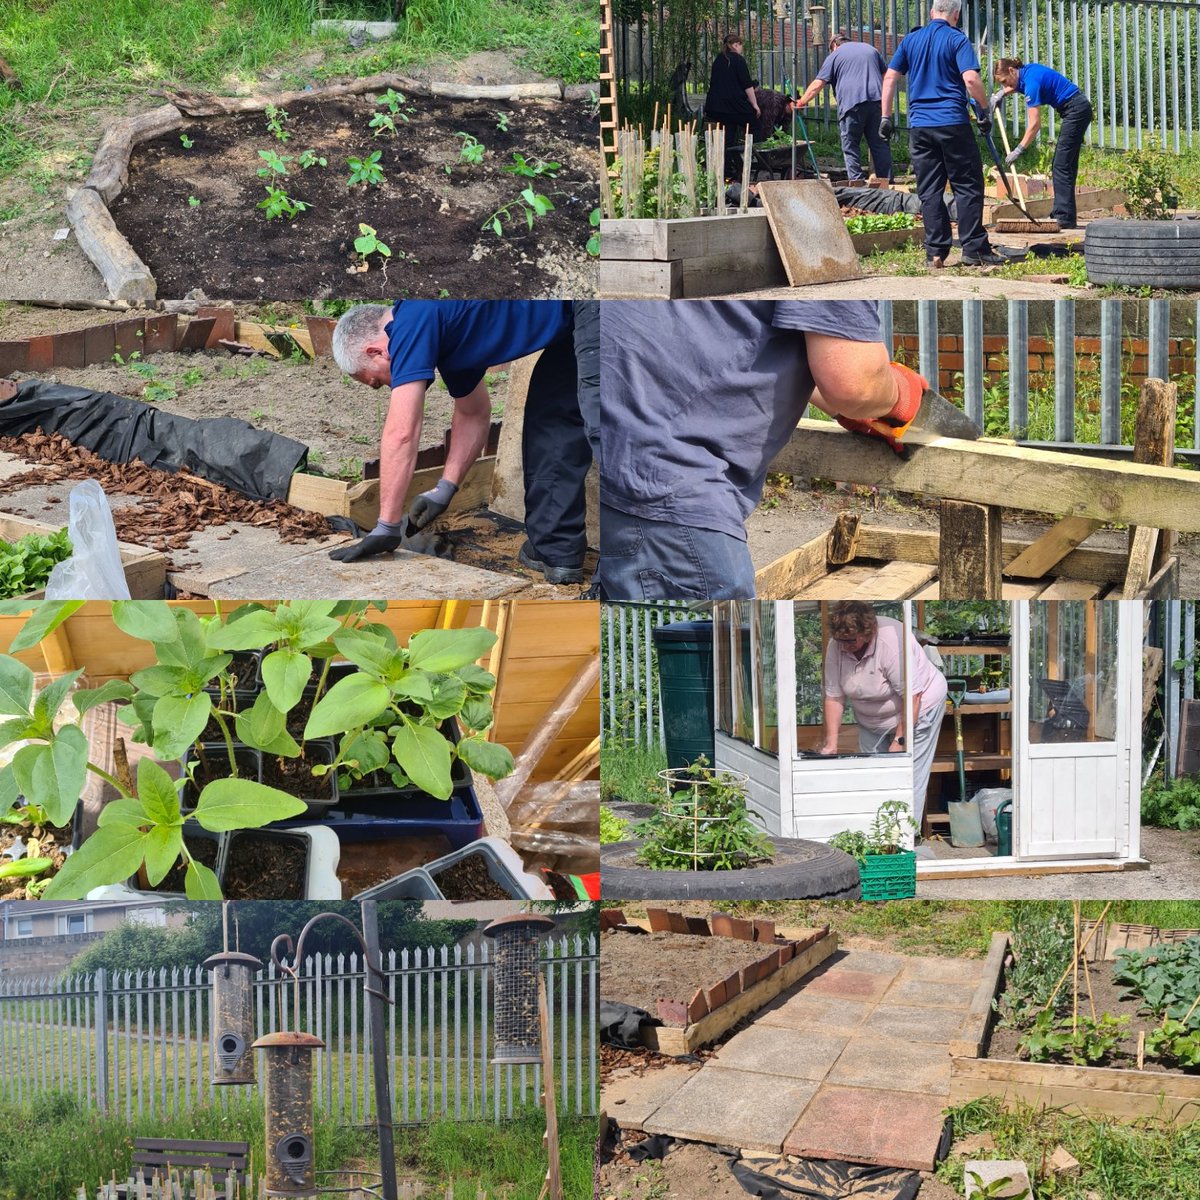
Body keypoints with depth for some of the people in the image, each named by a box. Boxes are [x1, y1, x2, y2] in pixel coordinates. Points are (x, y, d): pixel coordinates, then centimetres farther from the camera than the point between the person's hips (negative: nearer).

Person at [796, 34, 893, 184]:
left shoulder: (834, 55, 11)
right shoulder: (871, 49, 24)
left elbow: (817, 84, 4)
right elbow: (885, 77, 24)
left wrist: (801, 102, 11)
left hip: (850, 103, -4)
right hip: (876, 102, 4)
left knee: (850, 146, 2)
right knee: (880, 144, 5)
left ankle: (856, 181, -5)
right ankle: (887, 182, 2)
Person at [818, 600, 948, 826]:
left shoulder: (892, 643, -32)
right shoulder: (836, 647, -14)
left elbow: (912, 697, -29)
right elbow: (834, 697, -9)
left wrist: (899, 741, -28)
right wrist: (831, 743, -16)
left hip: (917, 710, -6)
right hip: (872, 720, 6)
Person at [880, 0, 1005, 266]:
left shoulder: (910, 40, 10)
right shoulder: (957, 39, -4)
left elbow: (890, 77, 9)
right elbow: (971, 79, -15)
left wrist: (886, 117, 13)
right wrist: (984, 110, -2)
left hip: (919, 124, 4)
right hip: (952, 123, -4)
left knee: (929, 191, 6)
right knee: (968, 187, 2)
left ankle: (935, 252, 3)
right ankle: (974, 249, -1)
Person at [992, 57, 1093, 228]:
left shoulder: (1031, 81, -21)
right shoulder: (1025, 71, 7)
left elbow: (1034, 124, -25)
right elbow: (1014, 86, 34)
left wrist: (1018, 150, -23)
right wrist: (1000, 95, 13)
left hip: (1076, 110, -10)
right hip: (1079, 110, 10)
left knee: (1061, 166, -11)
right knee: (1065, 165, 11)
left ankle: (1064, 218, -15)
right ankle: (1061, 214, 13)